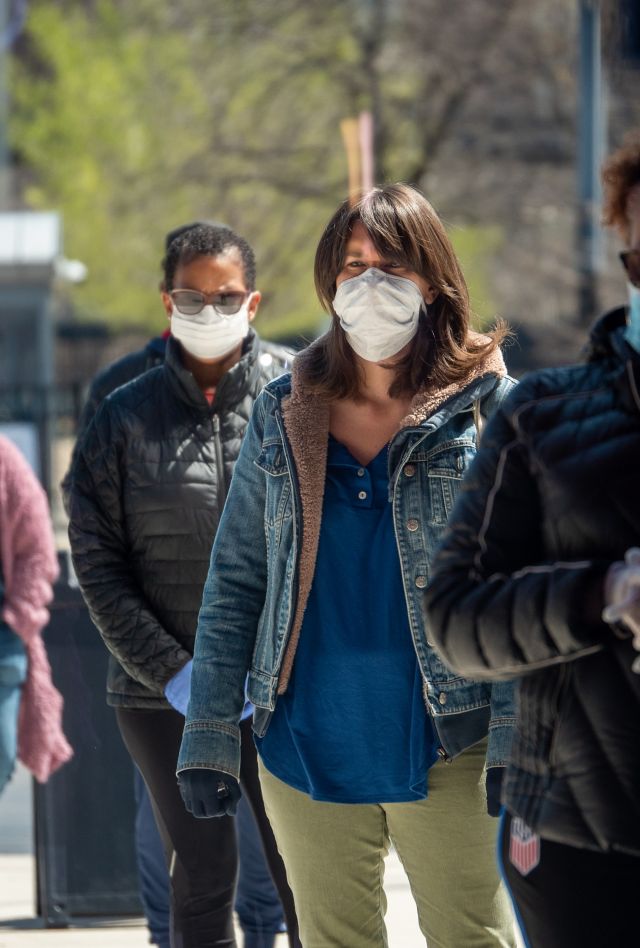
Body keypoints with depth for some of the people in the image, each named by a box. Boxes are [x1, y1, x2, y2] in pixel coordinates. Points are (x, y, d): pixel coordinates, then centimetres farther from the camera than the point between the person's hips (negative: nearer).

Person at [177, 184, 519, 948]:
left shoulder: (484, 406, -1)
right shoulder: (284, 413, 8)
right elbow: (234, 579, 10)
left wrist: (518, 739, -12)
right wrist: (208, 735, 4)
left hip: (443, 742, -3)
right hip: (308, 746, 3)